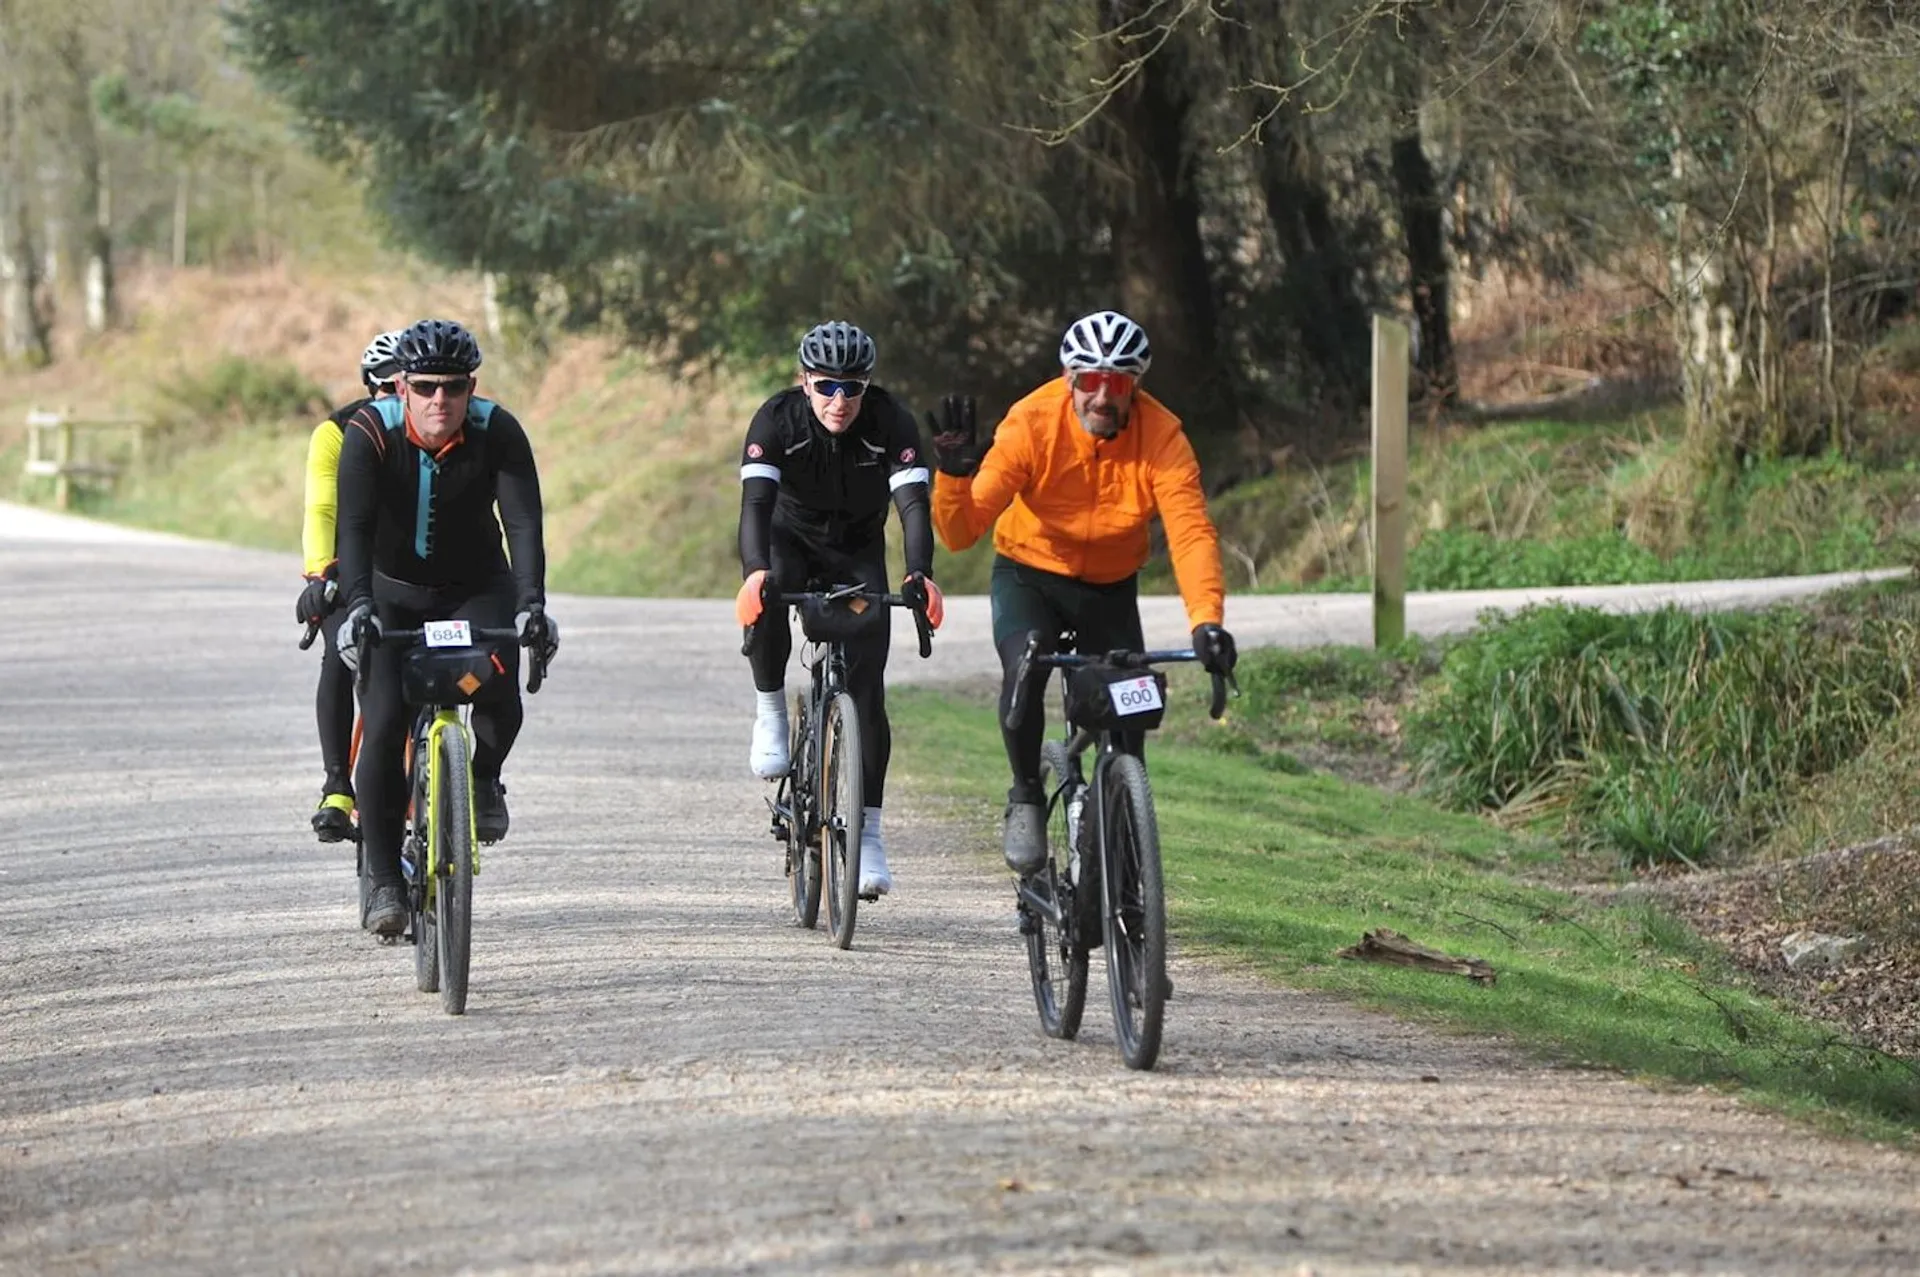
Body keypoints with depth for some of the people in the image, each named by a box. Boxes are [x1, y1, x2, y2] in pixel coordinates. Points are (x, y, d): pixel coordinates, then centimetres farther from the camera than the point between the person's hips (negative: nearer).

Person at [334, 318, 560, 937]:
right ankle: (383, 878, -4)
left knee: (499, 698, -27)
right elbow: (354, 526, -30)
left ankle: (483, 778, 6)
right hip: (394, 592, 0)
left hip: (478, 590, 0)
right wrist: (357, 604, -47)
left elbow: (523, 523, -28)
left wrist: (532, 605, -43)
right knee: (383, 728, -15)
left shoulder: (498, 433, -19)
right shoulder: (370, 433, -21)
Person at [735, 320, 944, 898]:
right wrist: (756, 571, -55)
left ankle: (867, 831, -3)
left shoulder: (890, 422, -24)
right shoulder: (777, 419, -25)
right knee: (767, 599, -37)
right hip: (791, 538, -1)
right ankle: (770, 713, -14)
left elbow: (914, 503, -33)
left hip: (858, 552, 1)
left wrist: (920, 574, -52)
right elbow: (756, 503, -36)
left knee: (866, 686, -11)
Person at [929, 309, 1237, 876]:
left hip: (1110, 590, 2)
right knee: (1025, 666, -32)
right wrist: (953, 476, -50)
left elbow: (1191, 531, -34)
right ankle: (1026, 798, -10)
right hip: (1029, 577, -2)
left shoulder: (1161, 435, -23)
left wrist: (1207, 620, -49)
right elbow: (960, 531, -28)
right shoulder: (1032, 424, -26)